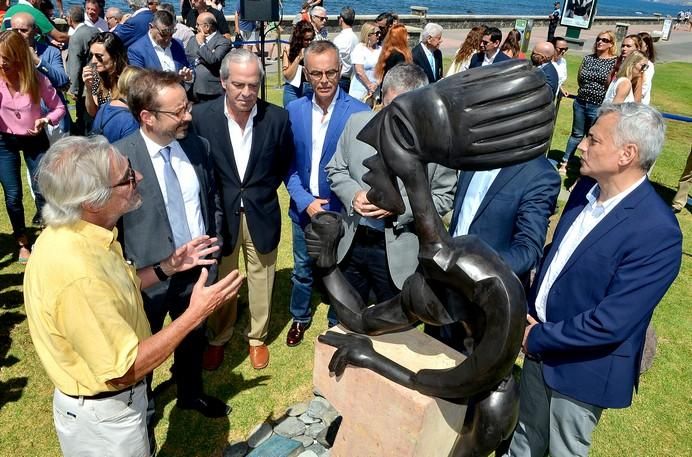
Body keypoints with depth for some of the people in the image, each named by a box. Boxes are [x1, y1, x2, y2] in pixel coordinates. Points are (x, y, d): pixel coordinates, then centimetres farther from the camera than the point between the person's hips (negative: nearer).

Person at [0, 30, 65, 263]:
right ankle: (23, 243, 23)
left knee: (42, 190, 1)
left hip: (34, 139, -1)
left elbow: (59, 107, -6)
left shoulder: (37, 79, -16)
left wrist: (46, 120, -25)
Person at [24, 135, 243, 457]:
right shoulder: (77, 275, -37)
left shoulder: (76, 232, -8)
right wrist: (195, 314, -28)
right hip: (103, 416, -8)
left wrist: (168, 266, -1)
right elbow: (123, 370, -30)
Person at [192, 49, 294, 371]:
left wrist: (263, 190, 2)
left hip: (262, 214, 1)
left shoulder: (277, 118, -10)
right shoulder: (201, 116, -12)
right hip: (220, 213, 0)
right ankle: (218, 338, 40)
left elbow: (285, 164, 6)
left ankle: (257, 337, 39)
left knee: (261, 282, 15)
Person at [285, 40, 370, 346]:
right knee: (302, 270, 21)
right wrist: (304, 201, -13)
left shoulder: (359, 113, -16)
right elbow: (288, 164, 0)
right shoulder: (294, 110, -4)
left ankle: (338, 326, 41)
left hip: (342, 211, -3)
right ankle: (300, 318, 47)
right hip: (304, 209, 3)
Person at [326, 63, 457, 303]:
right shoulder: (357, 123, -4)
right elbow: (336, 169, 6)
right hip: (352, 242, 3)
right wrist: (354, 194, -14)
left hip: (399, 252, -3)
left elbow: (444, 197, -7)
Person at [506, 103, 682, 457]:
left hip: (584, 365, -6)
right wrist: (528, 310, -2)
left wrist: (537, 337, -16)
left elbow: (611, 323, -28)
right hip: (540, 347, 6)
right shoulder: (587, 187, -5)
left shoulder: (657, 232, -28)